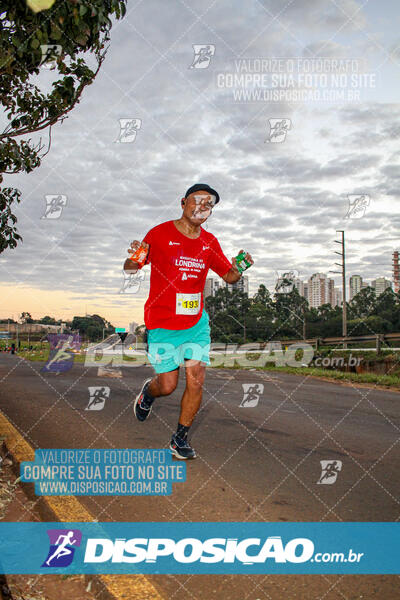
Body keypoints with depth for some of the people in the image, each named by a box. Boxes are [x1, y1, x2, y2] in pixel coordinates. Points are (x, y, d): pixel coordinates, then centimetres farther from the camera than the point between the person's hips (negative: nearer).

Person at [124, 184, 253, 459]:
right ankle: (148, 392, 38)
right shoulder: (160, 233, -7)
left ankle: (180, 439, 16)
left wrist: (238, 269, -9)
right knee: (168, 385, 0)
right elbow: (130, 269, -3)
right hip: (162, 324, -3)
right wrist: (133, 256, -26)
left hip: (197, 323, 4)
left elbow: (229, 276, 14)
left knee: (197, 382, -3)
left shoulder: (209, 242, 5)